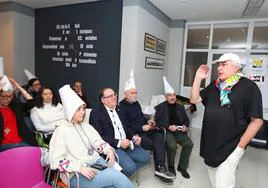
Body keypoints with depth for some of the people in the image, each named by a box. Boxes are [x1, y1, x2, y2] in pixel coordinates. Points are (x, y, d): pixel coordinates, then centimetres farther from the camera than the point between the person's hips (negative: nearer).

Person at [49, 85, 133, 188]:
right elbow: (56, 161, -11)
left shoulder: (86, 126, 14)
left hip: (96, 162, 6)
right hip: (76, 174, -5)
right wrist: (80, 168, -22)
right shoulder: (61, 131, -5)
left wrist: (109, 150, -12)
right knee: (118, 177, -24)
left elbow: (98, 142, 9)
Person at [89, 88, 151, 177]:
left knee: (146, 158, -3)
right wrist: (118, 143, -20)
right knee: (130, 167, -24)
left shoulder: (119, 109, 15)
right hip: (111, 146, -7)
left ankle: (123, 169, 9)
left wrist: (134, 136, -2)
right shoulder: (96, 112, -7)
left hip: (126, 143, 8)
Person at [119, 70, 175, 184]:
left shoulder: (136, 103, 17)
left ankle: (160, 169, -24)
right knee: (154, 145, -22)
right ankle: (161, 169, -3)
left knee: (159, 136, -21)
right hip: (135, 133, -7)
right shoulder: (121, 106, -9)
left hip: (145, 129, 7)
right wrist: (142, 128, -18)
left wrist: (148, 121, 5)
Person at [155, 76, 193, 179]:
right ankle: (171, 166, 1)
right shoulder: (160, 107, 4)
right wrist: (168, 127, -17)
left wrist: (185, 126, -4)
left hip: (179, 131, 4)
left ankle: (182, 167, 2)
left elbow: (186, 120, 19)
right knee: (172, 145, -30)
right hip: (167, 131, -4)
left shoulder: (180, 107, 17)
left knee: (189, 144, -20)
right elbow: (157, 121, -5)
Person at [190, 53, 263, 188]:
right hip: (210, 143, 6)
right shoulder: (214, 85, 7)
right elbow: (194, 100, 6)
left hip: (230, 147, -6)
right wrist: (198, 78, -4)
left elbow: (256, 121, -12)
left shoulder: (248, 87, -11)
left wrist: (239, 147, -14)